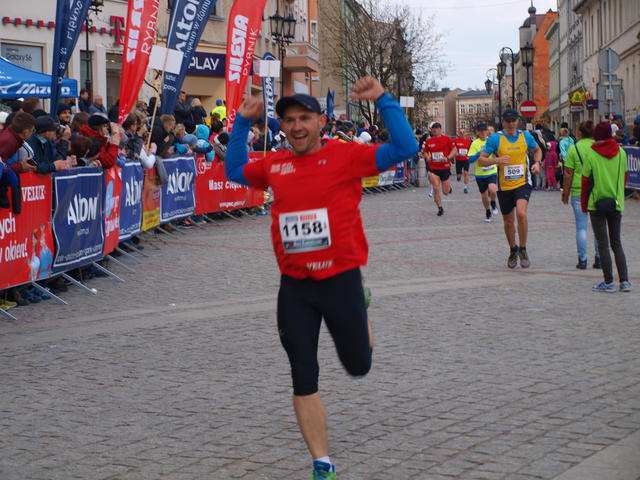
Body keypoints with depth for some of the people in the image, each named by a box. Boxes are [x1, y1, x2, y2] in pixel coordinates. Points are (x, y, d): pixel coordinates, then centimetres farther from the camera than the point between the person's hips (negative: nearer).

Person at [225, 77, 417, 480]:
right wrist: (243, 122, 16)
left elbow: (405, 148, -13)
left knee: (358, 366, 13)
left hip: (341, 279, -3)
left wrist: (382, 99, -16)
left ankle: (360, 318, 48)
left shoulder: (346, 155, -6)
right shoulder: (275, 165, 6)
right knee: (304, 381, 3)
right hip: (294, 287, 3)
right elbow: (234, 171, 24)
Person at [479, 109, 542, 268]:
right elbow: (481, 161, -7)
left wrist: (537, 162, 2)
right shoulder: (495, 138, -7)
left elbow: (537, 150, 22)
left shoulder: (526, 136, 1)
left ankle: (523, 250, -7)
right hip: (504, 186, 0)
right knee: (508, 222, 11)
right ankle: (513, 250, 37)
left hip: (523, 183, 0)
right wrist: (497, 160, -25)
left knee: (521, 213, -24)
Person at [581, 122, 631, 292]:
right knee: (616, 243, 13)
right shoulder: (621, 153, 1)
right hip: (616, 203, 4)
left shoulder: (591, 154, -9)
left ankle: (609, 282, 2)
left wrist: (584, 204, 4)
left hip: (597, 203, -3)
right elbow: (624, 178, 9)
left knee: (603, 244, 2)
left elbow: (586, 181, -6)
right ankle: (625, 281, 7)